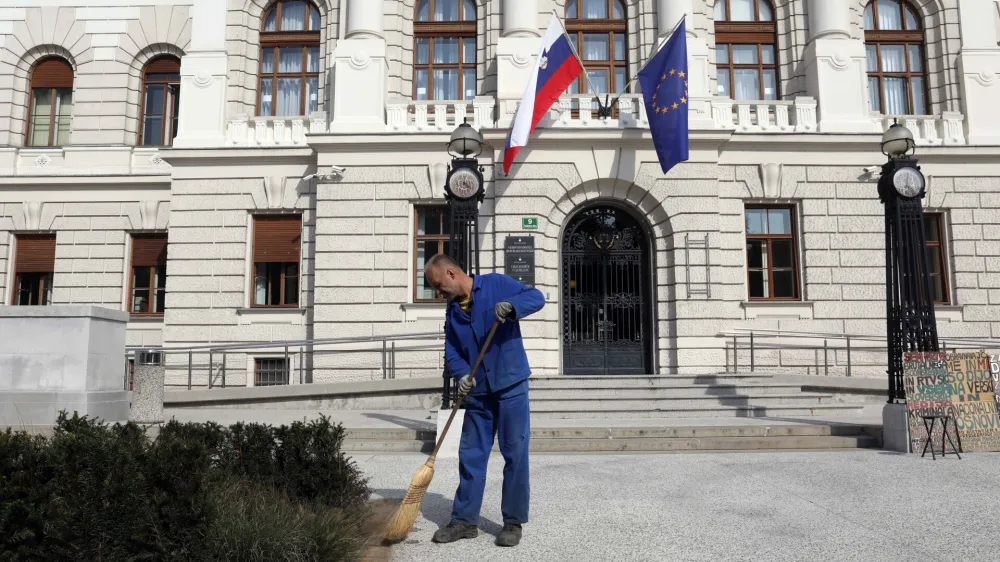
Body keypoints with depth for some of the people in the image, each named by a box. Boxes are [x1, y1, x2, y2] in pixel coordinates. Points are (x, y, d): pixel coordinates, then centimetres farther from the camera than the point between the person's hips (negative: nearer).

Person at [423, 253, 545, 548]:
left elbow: (536, 297, -11)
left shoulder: (497, 284, -4)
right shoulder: (452, 311, 11)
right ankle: (464, 520, 20)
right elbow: (452, 354, 6)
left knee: (515, 454, 1)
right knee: (470, 456, 9)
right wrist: (462, 374, -15)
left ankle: (513, 522, 13)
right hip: (477, 392, 5)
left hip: (511, 386, -5)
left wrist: (511, 305, -31)